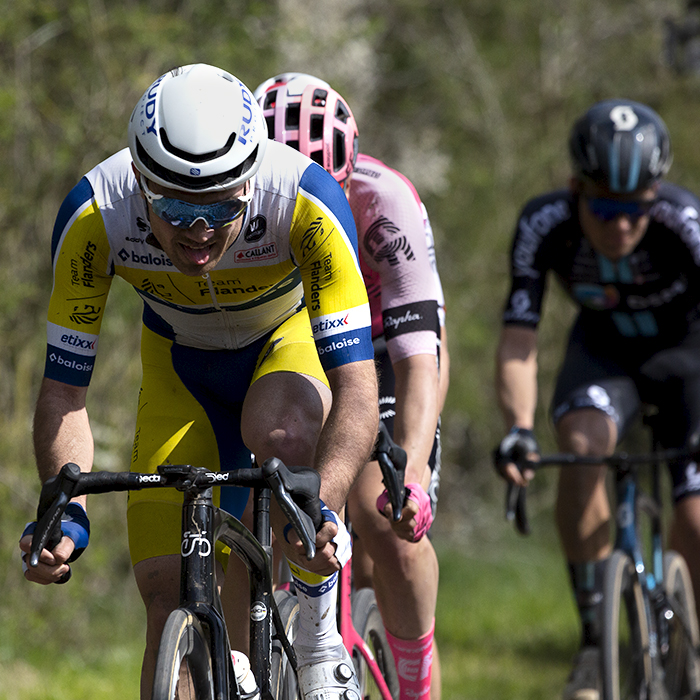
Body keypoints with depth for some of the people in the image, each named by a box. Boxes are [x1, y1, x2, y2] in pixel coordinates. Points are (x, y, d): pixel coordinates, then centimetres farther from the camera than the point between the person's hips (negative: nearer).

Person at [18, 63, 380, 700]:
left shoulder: (307, 201, -38)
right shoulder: (95, 216, -32)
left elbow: (357, 385, -40)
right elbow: (64, 391, -25)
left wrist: (323, 508, -56)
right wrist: (67, 512, -42)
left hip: (291, 337, -2)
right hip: (180, 360, 2)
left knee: (282, 434, -36)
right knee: (169, 596, -10)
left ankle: (321, 633, -15)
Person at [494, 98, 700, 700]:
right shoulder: (544, 226, -28)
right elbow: (519, 341, -29)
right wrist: (519, 427, -47)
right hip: (606, 349, 1)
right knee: (582, 445, -31)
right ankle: (594, 635, -20)